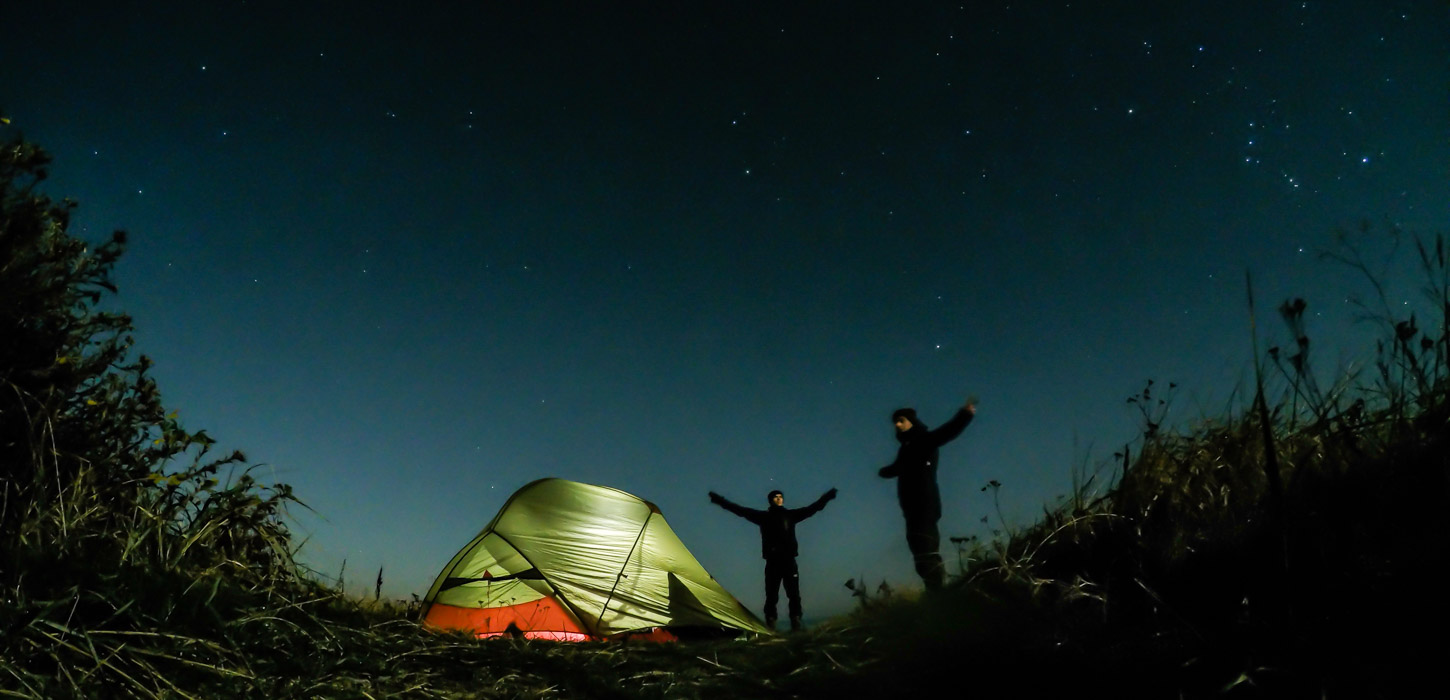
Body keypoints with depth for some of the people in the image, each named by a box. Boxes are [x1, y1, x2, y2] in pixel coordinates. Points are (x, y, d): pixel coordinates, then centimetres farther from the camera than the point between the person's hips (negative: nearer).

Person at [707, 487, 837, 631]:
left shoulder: (790, 514, 11)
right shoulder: (764, 516, 8)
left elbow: (812, 508, 13)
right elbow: (741, 510, 5)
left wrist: (827, 497, 9)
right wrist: (720, 501, -1)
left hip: (789, 561, 1)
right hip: (772, 562, -1)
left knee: (794, 594, -4)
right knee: (771, 595, -1)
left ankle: (796, 623, -1)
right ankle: (770, 625, 1)